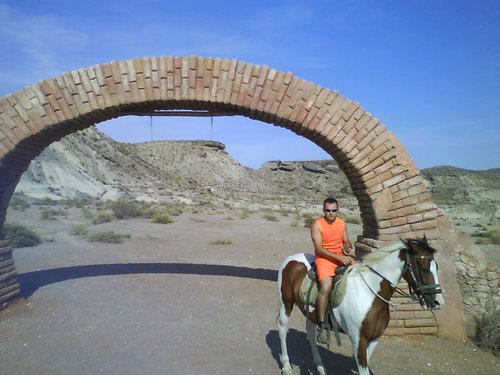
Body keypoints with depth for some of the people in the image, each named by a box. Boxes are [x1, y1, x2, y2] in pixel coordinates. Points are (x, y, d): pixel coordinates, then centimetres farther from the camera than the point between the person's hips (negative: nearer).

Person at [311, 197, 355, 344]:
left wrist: (349, 249, -5)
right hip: (324, 258, -6)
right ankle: (323, 325, -18)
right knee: (326, 286, -29)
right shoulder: (317, 225, -8)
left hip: (342, 257, 6)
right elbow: (319, 248, -15)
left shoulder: (342, 223, 10)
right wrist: (338, 257, -22)